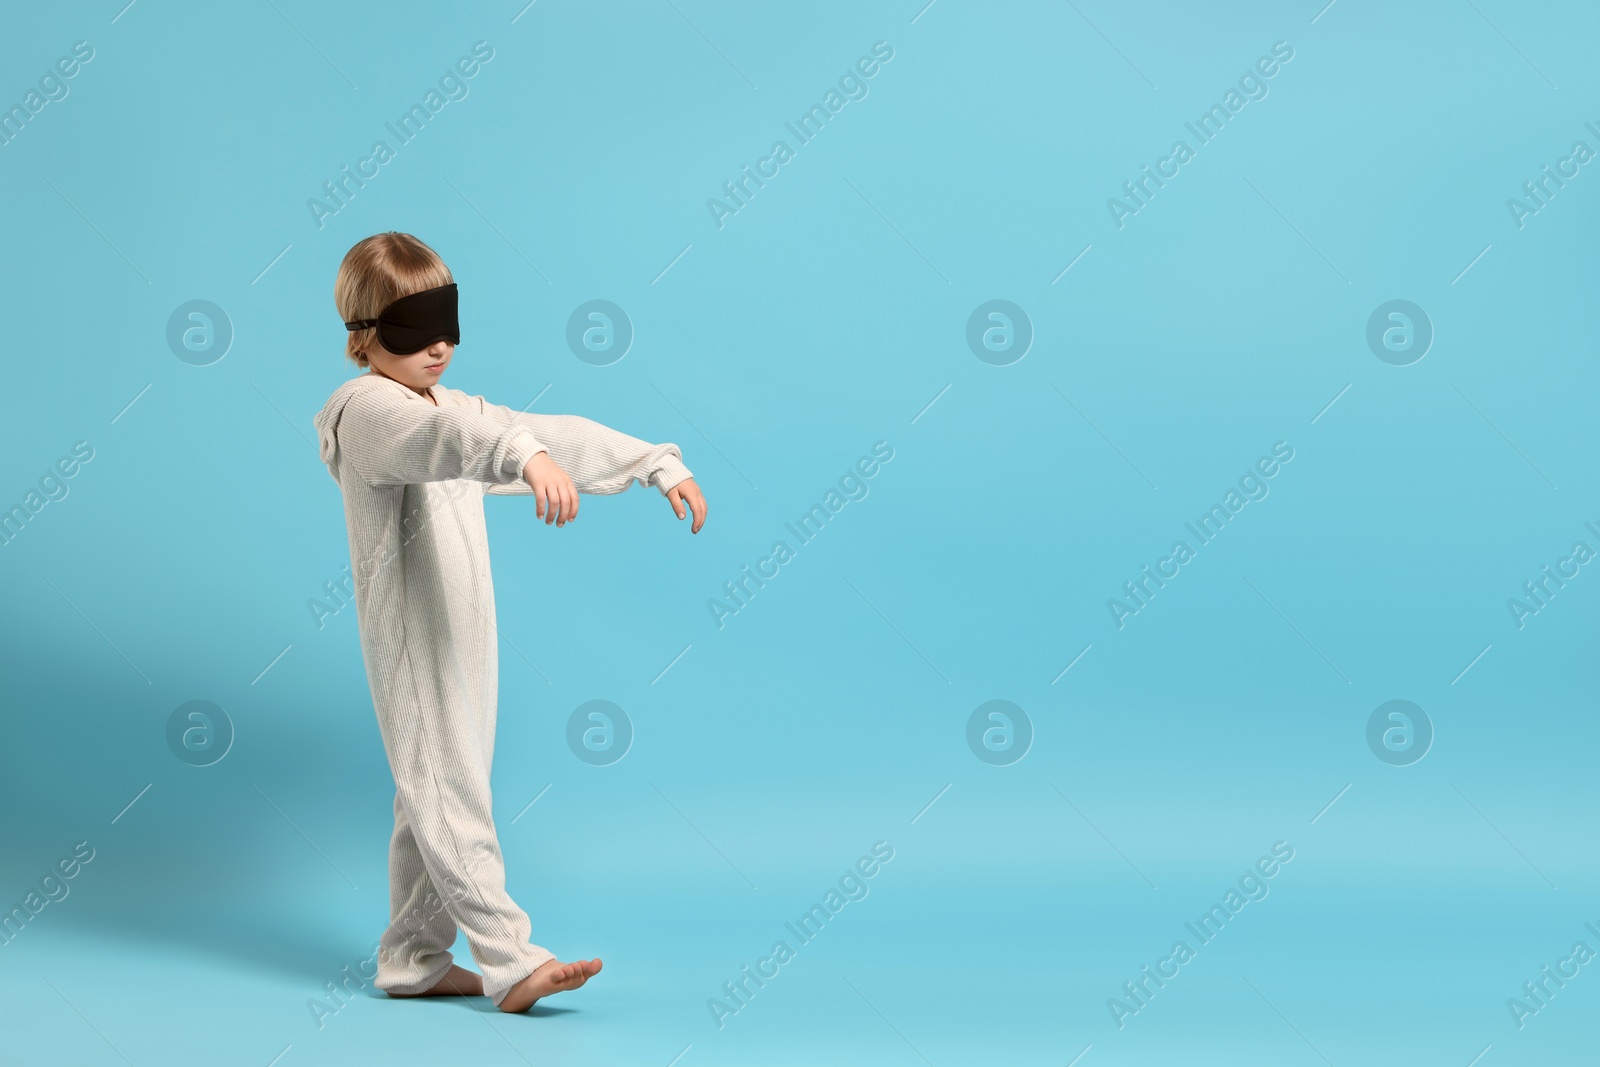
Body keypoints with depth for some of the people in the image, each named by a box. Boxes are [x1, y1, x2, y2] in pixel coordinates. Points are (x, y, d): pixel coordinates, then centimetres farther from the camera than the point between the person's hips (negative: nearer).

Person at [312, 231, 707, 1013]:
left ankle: (412, 960, 20)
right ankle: (510, 961, -9)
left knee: (432, 798, 12)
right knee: (448, 793, -8)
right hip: (413, 640, -9)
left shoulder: (453, 408, 16)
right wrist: (527, 456, -54)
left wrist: (659, 465, 7)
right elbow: (438, 438, -36)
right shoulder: (368, 410, -14)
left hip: (463, 638, 9)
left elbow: (559, 433, 14)